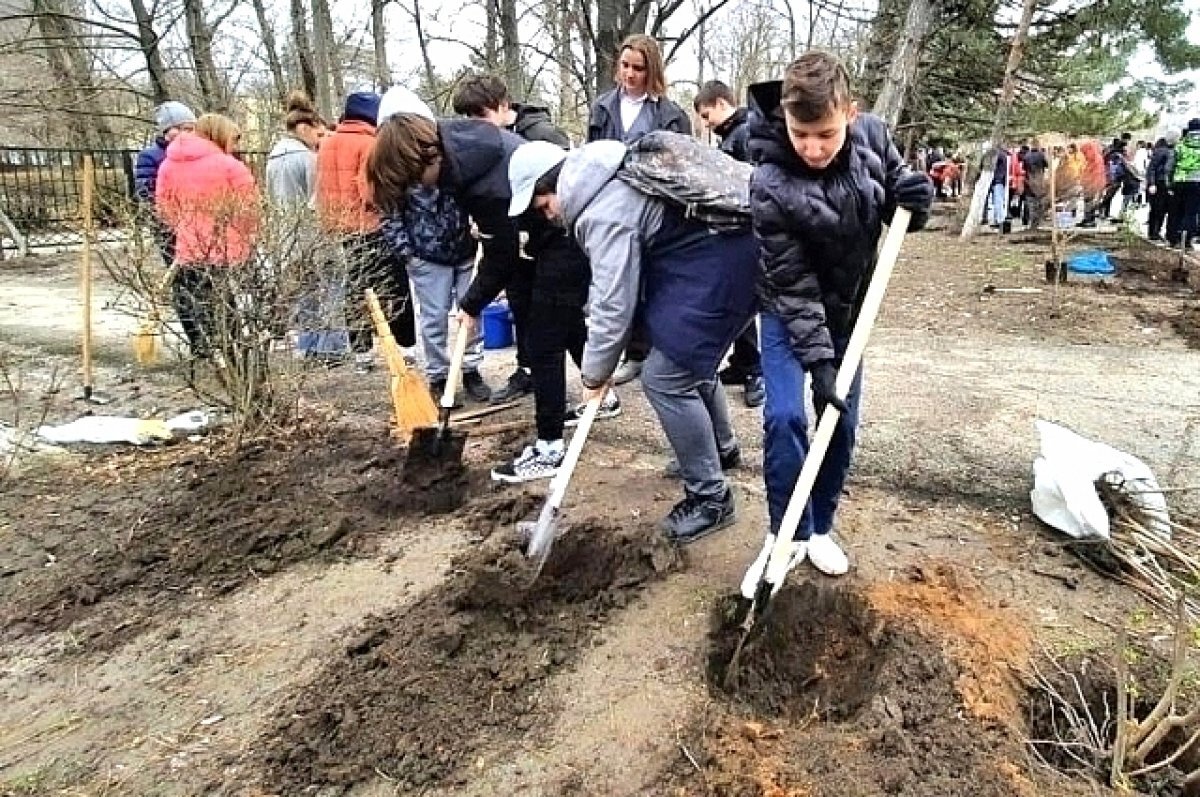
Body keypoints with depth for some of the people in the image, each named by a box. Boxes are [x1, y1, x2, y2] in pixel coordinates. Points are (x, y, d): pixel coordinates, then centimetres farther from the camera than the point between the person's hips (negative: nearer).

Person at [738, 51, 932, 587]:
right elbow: (793, 287, -25)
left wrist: (914, 199, -20)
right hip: (789, 311, -4)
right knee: (784, 417, -16)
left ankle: (820, 527, 25)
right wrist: (818, 359, -26)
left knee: (842, 422, 6)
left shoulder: (872, 134, -16)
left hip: (849, 307, 4)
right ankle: (787, 533, 5)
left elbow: (896, 188, 4)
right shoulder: (771, 186, -28)